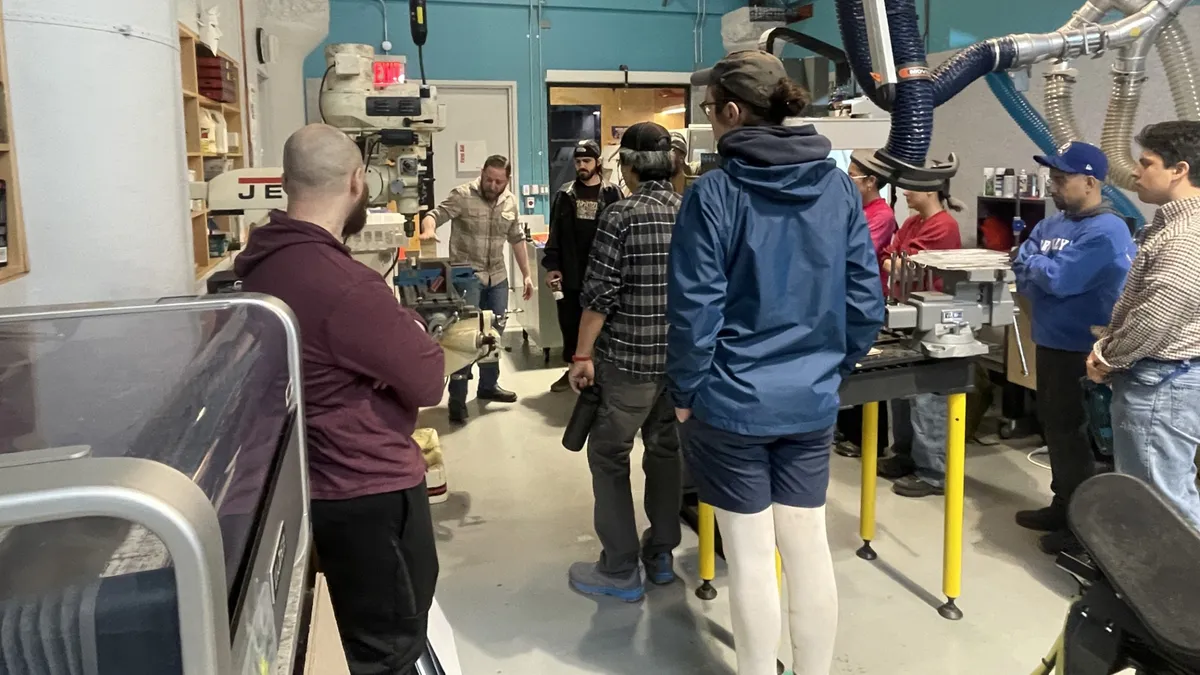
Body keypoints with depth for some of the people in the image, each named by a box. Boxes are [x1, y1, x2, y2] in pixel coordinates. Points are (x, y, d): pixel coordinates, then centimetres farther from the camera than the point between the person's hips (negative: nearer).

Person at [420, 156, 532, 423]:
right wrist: (429, 228, -42)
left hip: (497, 277, 6)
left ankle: (488, 386, 31)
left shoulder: (510, 202, 7)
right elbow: (435, 214, -18)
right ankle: (457, 399, 0)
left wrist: (526, 274, 14)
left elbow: (517, 239, 14)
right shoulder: (462, 196, -10)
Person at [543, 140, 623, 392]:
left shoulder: (612, 193, -1)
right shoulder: (565, 194, 7)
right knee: (569, 324, 11)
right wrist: (552, 266, -1)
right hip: (570, 273, 3)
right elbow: (555, 233, 8)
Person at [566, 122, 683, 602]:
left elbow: (599, 293, -15)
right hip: (681, 357, 6)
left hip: (628, 359, -6)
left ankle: (620, 572, 10)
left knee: (609, 457, 5)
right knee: (666, 450, 18)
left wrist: (582, 354, -7)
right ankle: (661, 554, 28)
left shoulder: (621, 216, -13)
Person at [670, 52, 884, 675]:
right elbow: (866, 301, 1)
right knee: (809, 544, 15)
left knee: (750, 556, 8)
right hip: (812, 401, 5)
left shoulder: (714, 193, -13)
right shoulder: (839, 187, 1)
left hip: (732, 402, -4)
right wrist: (832, 368, 14)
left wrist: (685, 393, -2)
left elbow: (695, 309, -14)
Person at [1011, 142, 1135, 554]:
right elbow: (1022, 273, 5)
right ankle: (1063, 506, 32)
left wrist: (1033, 262, -6)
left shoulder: (1106, 231, -18)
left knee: (1069, 432, 0)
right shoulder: (1051, 225, 10)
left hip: (1082, 349, -9)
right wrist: (1041, 275, -15)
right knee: (1053, 426, 17)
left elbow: (1058, 278, -24)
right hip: (1050, 342, 9)